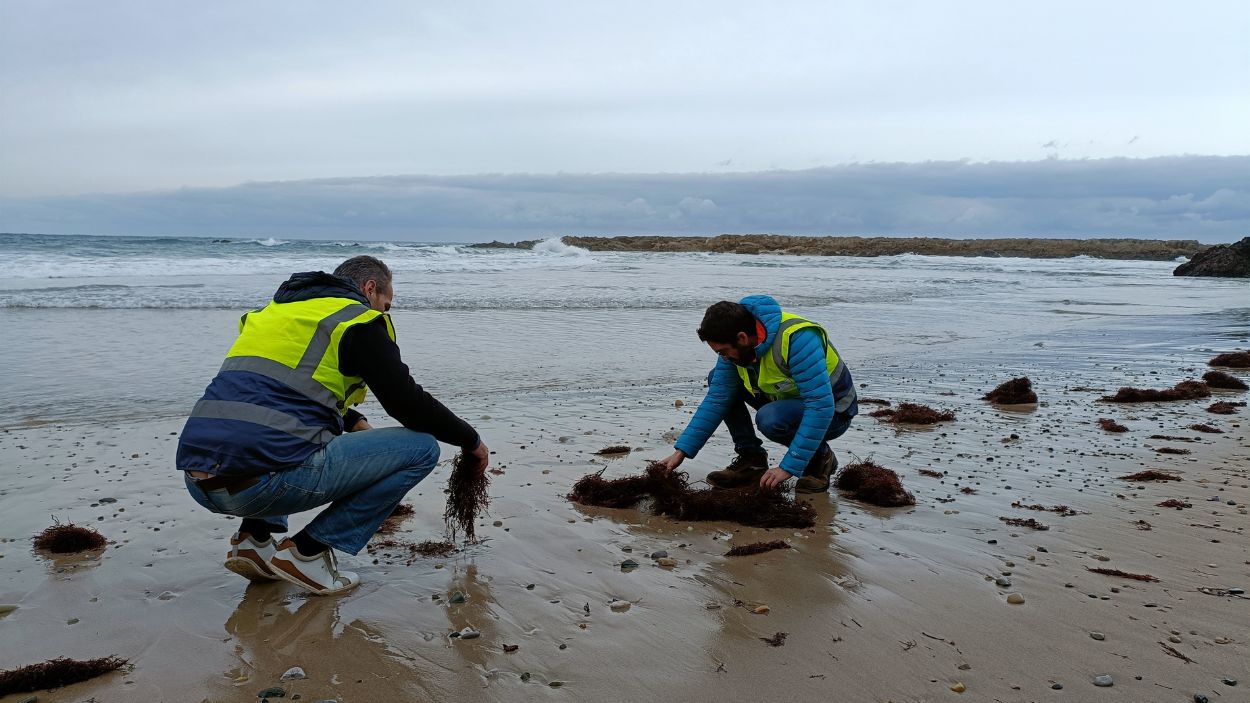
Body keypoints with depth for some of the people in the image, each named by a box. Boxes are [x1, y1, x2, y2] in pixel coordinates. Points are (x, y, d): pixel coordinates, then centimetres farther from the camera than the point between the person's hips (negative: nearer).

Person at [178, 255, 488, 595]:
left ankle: (255, 540, 19)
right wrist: (471, 439, 17)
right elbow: (408, 402, 1)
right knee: (420, 447, 2)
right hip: (263, 481, -8)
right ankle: (307, 551, 1)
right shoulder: (358, 320, 4)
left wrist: (355, 423, 40)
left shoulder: (277, 309, 27)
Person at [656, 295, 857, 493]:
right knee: (716, 379, -3)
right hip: (785, 399, 7)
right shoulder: (737, 346, -12)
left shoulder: (796, 339, -34)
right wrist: (682, 451, -12)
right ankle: (751, 458, 2)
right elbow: (716, 400, -7)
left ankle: (821, 459, -7)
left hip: (832, 413, -7)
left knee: (769, 418, -36)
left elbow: (821, 407, -37)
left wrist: (789, 467, -37)